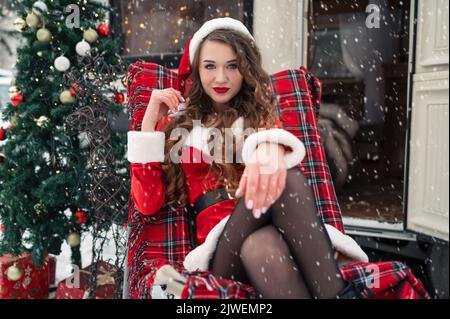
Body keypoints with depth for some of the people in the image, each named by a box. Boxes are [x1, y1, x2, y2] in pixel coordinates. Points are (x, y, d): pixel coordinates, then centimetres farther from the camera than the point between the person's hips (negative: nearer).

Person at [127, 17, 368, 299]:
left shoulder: (260, 112, 16)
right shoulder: (177, 122, 14)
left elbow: (274, 135, -12)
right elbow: (148, 203, 4)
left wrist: (270, 149, -38)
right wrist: (150, 120, 1)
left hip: (285, 228, 2)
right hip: (221, 239, -1)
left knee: (283, 175, -33)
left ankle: (334, 291, -33)